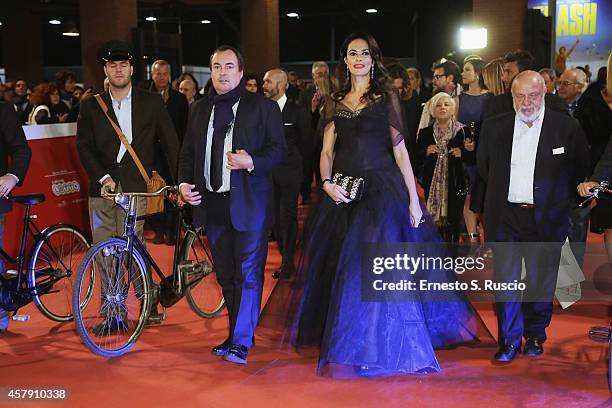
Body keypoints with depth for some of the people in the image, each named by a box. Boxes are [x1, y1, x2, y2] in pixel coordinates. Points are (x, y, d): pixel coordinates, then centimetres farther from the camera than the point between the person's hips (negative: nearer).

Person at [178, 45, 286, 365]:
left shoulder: (263, 107, 0)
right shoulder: (198, 109, 13)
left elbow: (279, 148, -2)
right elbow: (188, 151, 17)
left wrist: (252, 162, -19)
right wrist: (184, 183, 2)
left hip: (249, 203, -5)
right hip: (212, 203, 5)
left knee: (248, 273, -3)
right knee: (226, 275, 12)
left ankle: (240, 342, 5)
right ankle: (239, 332, 25)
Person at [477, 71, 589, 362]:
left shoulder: (567, 128, -2)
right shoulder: (493, 128, 4)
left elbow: (579, 173, 7)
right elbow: (484, 167, 18)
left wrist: (558, 202, 8)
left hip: (546, 219, -1)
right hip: (504, 218, 1)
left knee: (541, 281, 9)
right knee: (506, 280, 2)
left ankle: (535, 336, 28)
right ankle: (509, 341, 14)